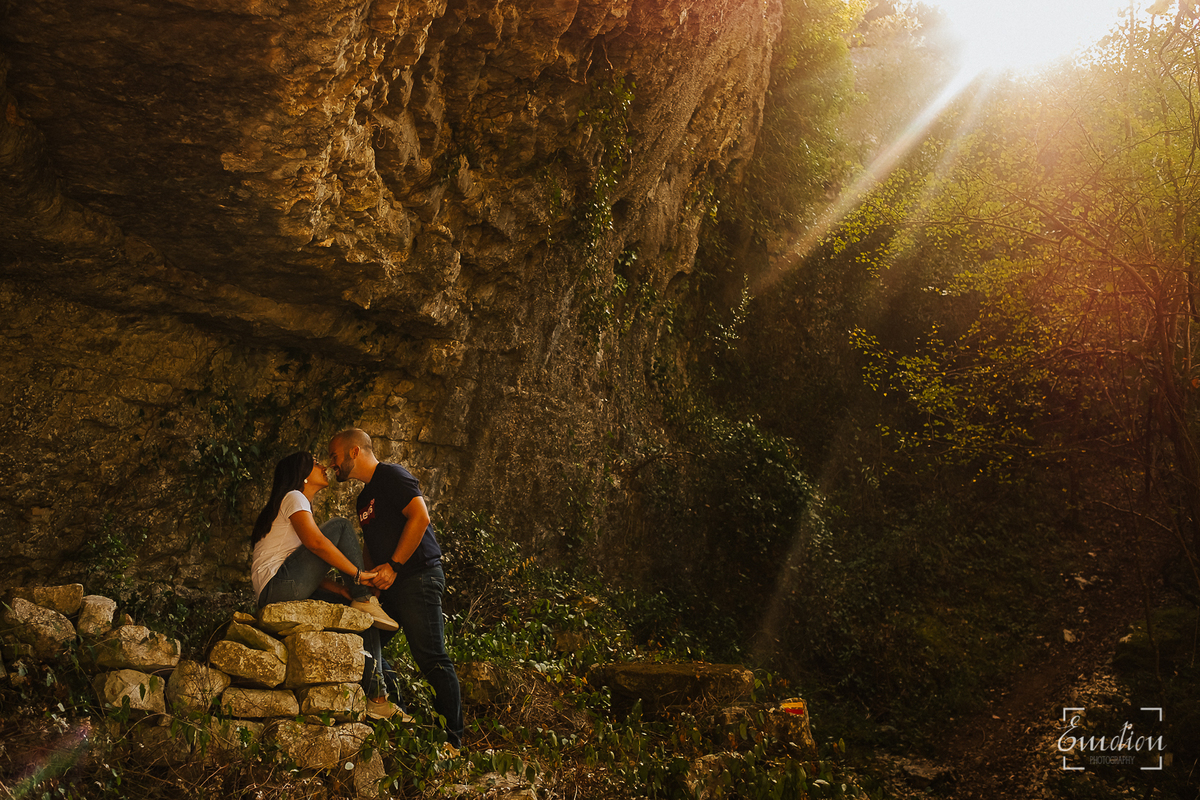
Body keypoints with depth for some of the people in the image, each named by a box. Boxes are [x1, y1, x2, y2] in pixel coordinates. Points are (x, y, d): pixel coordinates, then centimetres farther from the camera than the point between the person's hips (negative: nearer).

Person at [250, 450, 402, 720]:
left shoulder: (299, 505, 29)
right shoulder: (293, 498, 0)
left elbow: (312, 570, 22)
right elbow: (315, 543, -19)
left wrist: (345, 591, 8)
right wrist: (358, 574, -16)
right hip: (278, 584, -9)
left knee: (364, 617, 4)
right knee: (340, 526, -12)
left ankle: (375, 695, -1)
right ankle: (363, 601, -10)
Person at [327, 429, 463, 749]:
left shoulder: (392, 476, -5)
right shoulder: (363, 498, 23)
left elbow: (420, 517, -19)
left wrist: (393, 566, -19)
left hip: (418, 576, -10)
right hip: (392, 586, 10)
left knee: (431, 659, -12)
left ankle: (453, 738, -8)